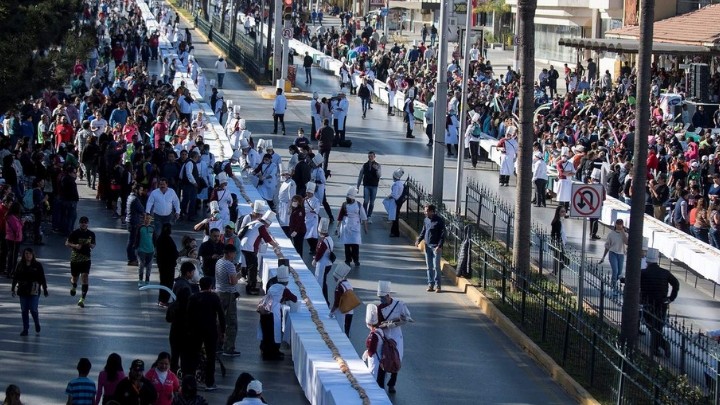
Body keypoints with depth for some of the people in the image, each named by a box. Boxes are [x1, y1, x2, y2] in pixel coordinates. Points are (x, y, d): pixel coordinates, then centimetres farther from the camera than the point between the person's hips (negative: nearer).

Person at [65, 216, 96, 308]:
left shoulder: (91, 234, 4)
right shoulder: (74, 233, -4)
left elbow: (93, 245, 16)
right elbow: (67, 243, 0)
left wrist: (90, 245, -9)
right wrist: (75, 246, -19)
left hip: (86, 259, 1)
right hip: (75, 258, -1)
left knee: (85, 278, -14)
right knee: (74, 278, 10)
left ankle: (82, 299, -13)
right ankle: (74, 286, 48)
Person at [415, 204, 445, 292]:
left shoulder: (439, 221, -10)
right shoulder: (426, 220, 7)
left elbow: (443, 234, -11)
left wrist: (439, 246, -19)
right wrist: (419, 240, 1)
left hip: (436, 247, -6)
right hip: (427, 246, 6)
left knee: (436, 267, -4)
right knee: (429, 267, 8)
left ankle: (438, 285, 4)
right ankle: (430, 284, 15)